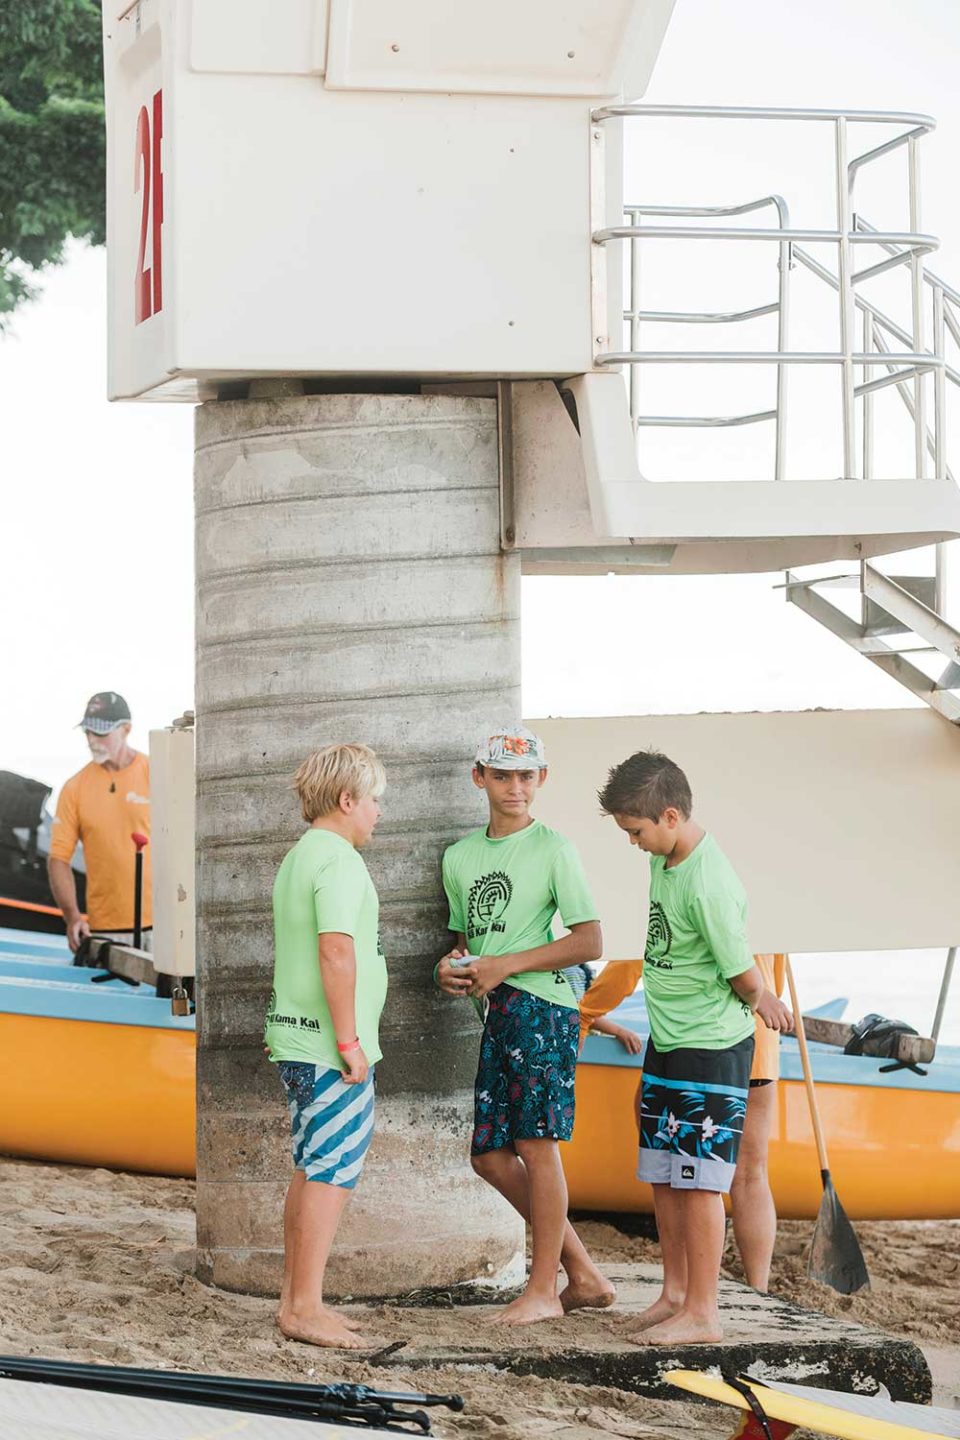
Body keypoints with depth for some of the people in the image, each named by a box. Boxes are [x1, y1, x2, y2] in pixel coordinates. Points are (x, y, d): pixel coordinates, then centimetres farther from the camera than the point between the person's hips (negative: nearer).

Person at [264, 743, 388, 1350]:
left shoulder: (299, 857, 16)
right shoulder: (338, 861, -15)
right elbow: (336, 953, -23)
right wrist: (349, 1042, -20)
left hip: (297, 1039, 10)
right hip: (330, 1048, -10)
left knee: (311, 1170, 14)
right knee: (332, 1174, -6)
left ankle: (297, 1299, 18)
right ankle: (306, 1307, -6)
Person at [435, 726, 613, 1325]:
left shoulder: (554, 849, -5)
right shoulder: (460, 856, 15)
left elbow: (590, 942, -10)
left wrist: (505, 965, -14)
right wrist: (454, 967, 2)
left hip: (541, 1004, -8)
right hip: (497, 1013, 8)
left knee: (536, 1144, -7)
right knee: (490, 1154, 6)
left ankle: (544, 1290, 3)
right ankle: (584, 1274, 15)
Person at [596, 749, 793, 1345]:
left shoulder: (709, 885, -25)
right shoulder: (666, 860, 5)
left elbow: (745, 977, -18)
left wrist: (758, 998, 2)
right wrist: (758, 995, 10)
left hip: (710, 1046, -9)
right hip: (666, 1041, 9)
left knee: (697, 1179, -5)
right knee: (663, 1175, 14)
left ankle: (702, 1312, 1)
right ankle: (676, 1291, 25)